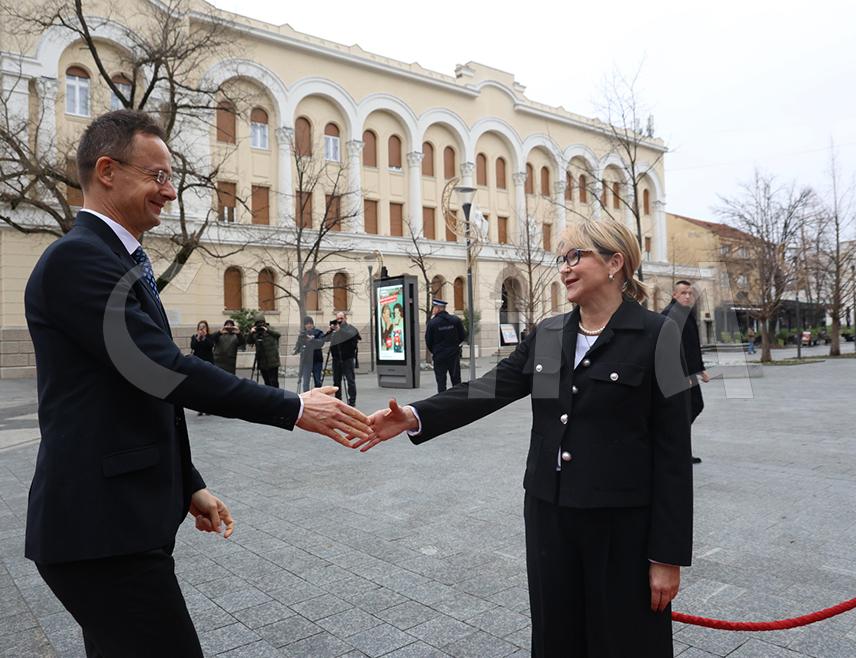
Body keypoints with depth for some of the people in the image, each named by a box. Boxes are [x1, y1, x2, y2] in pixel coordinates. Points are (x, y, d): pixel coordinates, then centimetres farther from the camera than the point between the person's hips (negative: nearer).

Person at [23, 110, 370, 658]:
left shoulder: (118, 260, 16)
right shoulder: (77, 257, -15)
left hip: (115, 519, 10)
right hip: (103, 528, -10)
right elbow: (167, 371, -23)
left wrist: (189, 486, 16)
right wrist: (294, 409, -18)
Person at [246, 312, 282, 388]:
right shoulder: (255, 333, 7)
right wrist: (251, 333, -19)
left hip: (272, 362, -4)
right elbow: (248, 342, -3)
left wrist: (267, 330, -30)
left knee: (273, 382, -5)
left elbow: (278, 334, -21)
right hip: (262, 363, 4)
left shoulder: (270, 330, -3)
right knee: (267, 383, 15)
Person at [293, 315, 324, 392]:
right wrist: (294, 351, -15)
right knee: (305, 383, -4)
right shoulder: (302, 334, 5)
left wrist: (311, 339, -32)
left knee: (318, 382, 9)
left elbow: (321, 343, -16)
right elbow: (298, 346, 7)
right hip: (306, 361, 0)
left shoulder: (319, 333, 0)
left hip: (317, 360, 0)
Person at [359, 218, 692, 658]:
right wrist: (414, 417, -19)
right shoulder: (546, 335, 6)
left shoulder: (655, 335, -10)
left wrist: (668, 553, -10)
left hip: (621, 522, -4)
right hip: (549, 513, 5)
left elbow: (672, 449, -11)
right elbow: (491, 389, -4)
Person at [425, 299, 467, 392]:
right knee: (456, 381, 12)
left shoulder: (432, 322, -11)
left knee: (441, 382, 4)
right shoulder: (456, 320, -3)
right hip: (454, 355, 3)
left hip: (439, 356, -3)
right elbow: (463, 336, 2)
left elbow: (428, 342, -5)